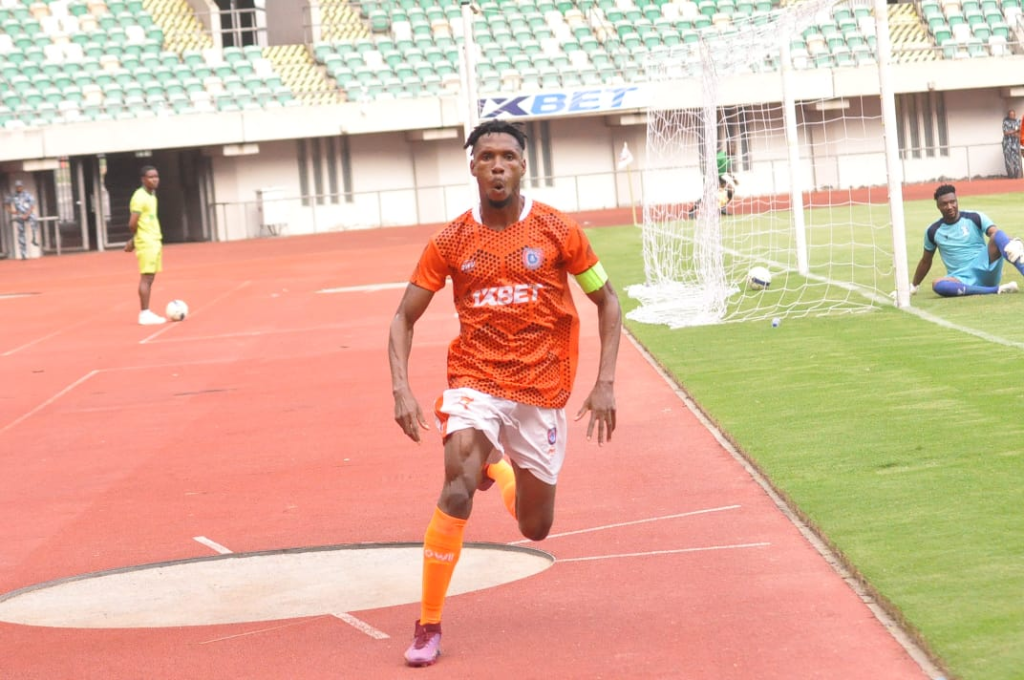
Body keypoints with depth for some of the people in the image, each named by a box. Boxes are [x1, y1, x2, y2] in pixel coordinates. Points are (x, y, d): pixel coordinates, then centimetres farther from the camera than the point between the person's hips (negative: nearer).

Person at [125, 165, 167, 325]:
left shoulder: (152, 195, 15)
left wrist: (133, 240, 15)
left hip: (155, 242, 9)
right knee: (146, 277, -8)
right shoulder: (139, 197, -14)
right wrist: (136, 237, -1)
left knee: (150, 278, 8)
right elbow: (132, 224, -20)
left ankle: (146, 313, 11)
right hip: (146, 243, -9)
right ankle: (144, 314, -8)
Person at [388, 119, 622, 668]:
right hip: (475, 382, -1)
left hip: (542, 391, 1)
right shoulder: (450, 243, -4)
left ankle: (500, 469, 48)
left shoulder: (558, 231, -5)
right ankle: (427, 627, -16)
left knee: (535, 529, 11)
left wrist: (605, 382, -5)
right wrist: (401, 389, -13)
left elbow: (606, 301, 4)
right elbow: (404, 318, 2)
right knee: (457, 489, -28)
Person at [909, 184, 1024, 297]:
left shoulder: (975, 218, 2)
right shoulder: (933, 231, 8)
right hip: (963, 280, 1)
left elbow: (995, 232, -16)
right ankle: (996, 290, -38)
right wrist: (913, 286, 31)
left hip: (984, 270, -1)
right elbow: (926, 261, 23)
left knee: (997, 236, -26)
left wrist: (1011, 244, -38)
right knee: (937, 284, -36)